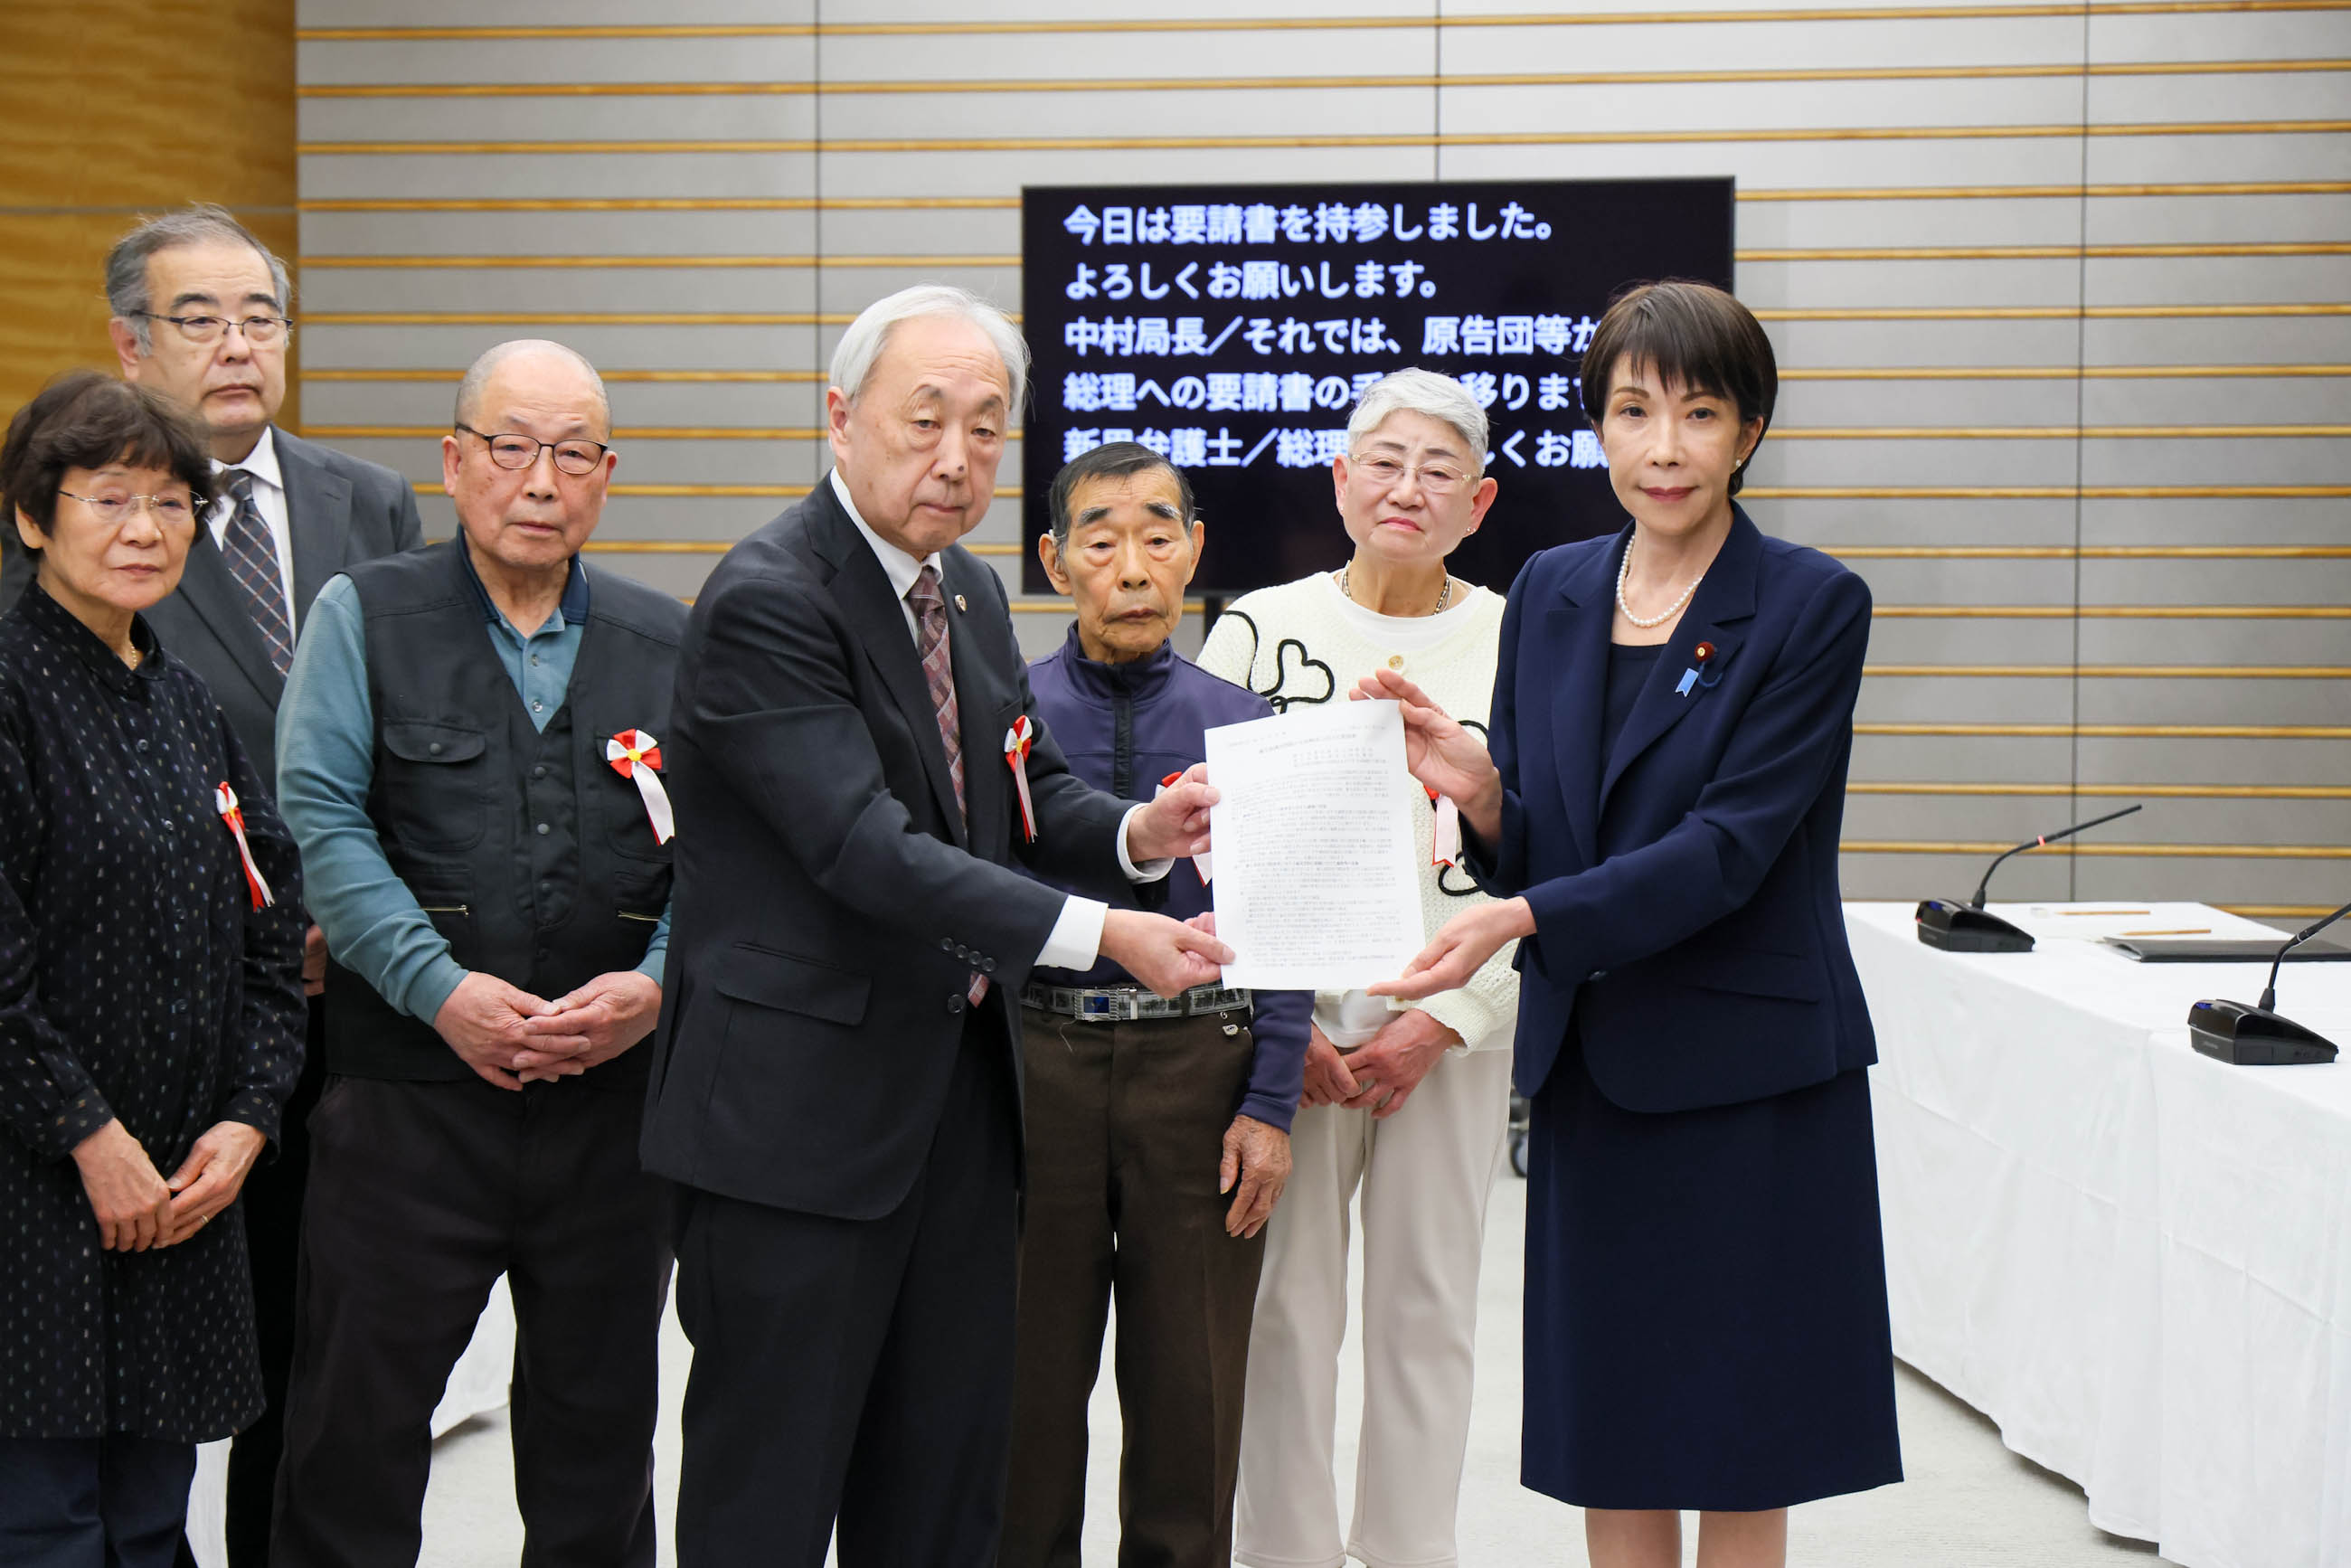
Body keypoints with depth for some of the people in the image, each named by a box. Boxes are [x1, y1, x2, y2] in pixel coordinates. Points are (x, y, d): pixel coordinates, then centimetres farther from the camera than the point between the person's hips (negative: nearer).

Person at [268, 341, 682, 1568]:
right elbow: (322, 828, -6)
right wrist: (441, 989, -16)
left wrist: (655, 983, -10)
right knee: (358, 1421, 2)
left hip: (617, 1088, 3)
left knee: (598, 1429, 12)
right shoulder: (362, 618, 3)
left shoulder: (665, 641, 10)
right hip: (410, 1088, -2)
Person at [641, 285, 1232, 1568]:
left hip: (959, 1092, 8)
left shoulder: (971, 593, 11)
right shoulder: (765, 599, -17)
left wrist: (1135, 834, -6)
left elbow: (1027, 794, 17)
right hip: (801, 1106, -8)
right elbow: (866, 847, -25)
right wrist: (1098, 932, -30)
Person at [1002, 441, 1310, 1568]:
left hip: (1200, 1067, 1)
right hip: (1037, 1063, 0)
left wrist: (1269, 1107, -3)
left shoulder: (1243, 724, 2)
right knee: (1027, 1383, 10)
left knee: (1191, 1392, 9)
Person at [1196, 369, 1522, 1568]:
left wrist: (1443, 1019, -8)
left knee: (1426, 1307, 7)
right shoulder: (1257, 629, 3)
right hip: (1287, 1024, 0)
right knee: (1285, 1301, 3)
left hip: (1450, 1034, 0)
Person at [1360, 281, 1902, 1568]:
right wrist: (1479, 792, -13)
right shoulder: (1550, 594, 7)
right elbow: (1533, 851, 9)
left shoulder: (1810, 607, -8)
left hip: (1746, 1074, -4)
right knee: (1610, 1453, 11)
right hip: (1590, 1070, 5)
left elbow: (1728, 847, -17)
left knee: (1739, 1462, 5)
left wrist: (1525, 918, -26)